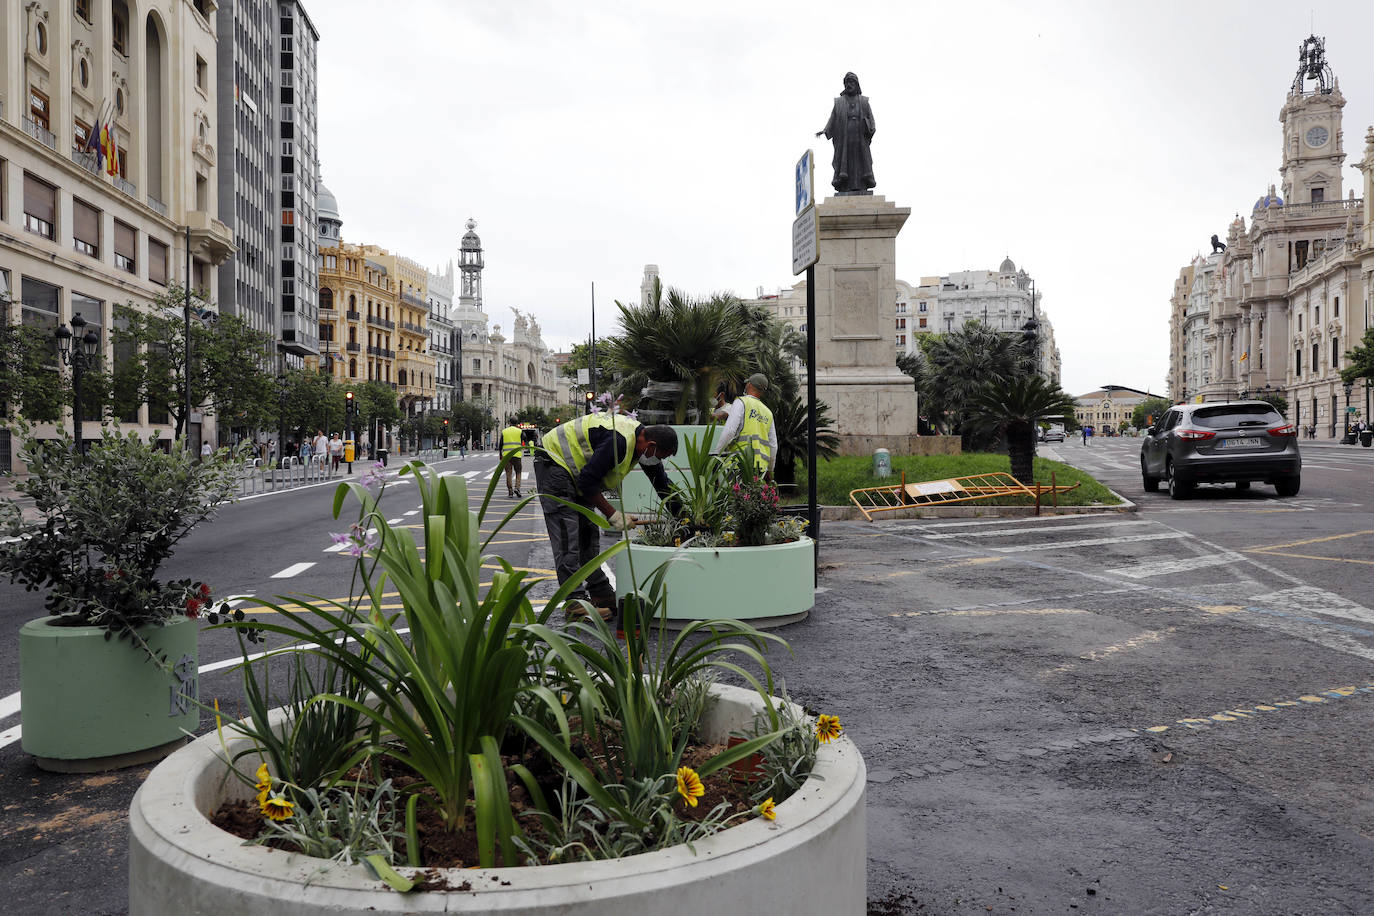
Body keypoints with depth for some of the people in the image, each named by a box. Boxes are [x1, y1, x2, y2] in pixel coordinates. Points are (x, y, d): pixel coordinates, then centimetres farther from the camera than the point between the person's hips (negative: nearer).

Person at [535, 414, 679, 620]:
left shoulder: (640, 436, -1)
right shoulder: (618, 441, -31)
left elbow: (662, 481, 12)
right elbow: (587, 481, -28)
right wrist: (613, 514, -20)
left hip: (576, 473, 10)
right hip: (554, 465, -10)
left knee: (588, 534, 10)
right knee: (567, 536, -14)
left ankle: (602, 595, 16)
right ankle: (575, 602, -15)